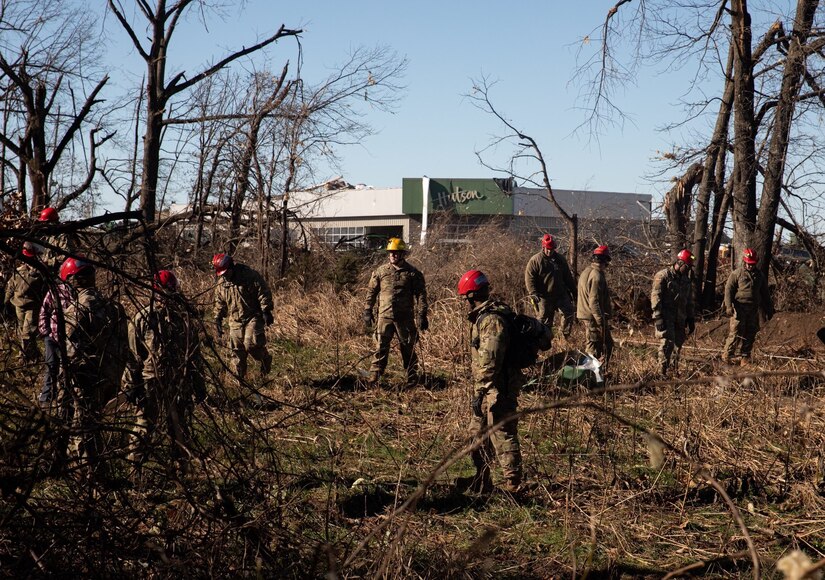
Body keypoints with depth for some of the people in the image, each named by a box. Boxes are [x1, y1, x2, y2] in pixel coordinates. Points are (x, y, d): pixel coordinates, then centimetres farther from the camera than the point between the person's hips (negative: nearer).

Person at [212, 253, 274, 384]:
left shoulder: (250, 275, -12)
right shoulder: (221, 283, 7)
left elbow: (264, 293, -11)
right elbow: (220, 303, 19)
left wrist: (266, 310, -16)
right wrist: (218, 319, 13)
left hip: (253, 317, -6)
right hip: (235, 321, 6)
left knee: (251, 344, -20)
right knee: (237, 351, 4)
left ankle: (265, 359, 9)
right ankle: (240, 377, 16)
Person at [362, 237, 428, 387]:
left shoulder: (413, 273, 3)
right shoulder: (380, 271, 8)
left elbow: (421, 295, 1)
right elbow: (371, 292, 13)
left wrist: (422, 315, -6)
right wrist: (367, 312, 6)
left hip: (405, 318, -1)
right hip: (385, 316, 1)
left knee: (408, 349, 6)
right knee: (381, 347, -4)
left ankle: (412, 379, 16)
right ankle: (374, 377, -3)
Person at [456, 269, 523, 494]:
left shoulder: (491, 320, -20)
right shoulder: (484, 316, 13)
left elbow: (489, 361, -25)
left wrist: (479, 392, -23)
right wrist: (479, 390, 25)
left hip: (498, 389, -11)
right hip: (491, 388, 11)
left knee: (502, 437, -4)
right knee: (478, 433, 19)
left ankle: (513, 486, 2)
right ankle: (481, 482, 30)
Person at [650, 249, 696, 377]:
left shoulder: (687, 280, 15)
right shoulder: (663, 276, -8)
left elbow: (689, 301, 23)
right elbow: (656, 297, -13)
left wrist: (690, 319, 19)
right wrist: (658, 318, -19)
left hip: (680, 319, 7)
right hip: (666, 317, -7)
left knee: (678, 343, 9)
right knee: (667, 343, -14)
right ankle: (662, 372, -12)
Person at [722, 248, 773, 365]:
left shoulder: (759, 275, 15)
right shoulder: (736, 274, 0)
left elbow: (764, 293, 22)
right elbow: (728, 289, -4)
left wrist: (768, 309, 20)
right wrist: (729, 306, -15)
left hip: (753, 310, 5)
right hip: (739, 308, -5)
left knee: (750, 333, 5)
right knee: (736, 332, -9)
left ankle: (745, 357, 14)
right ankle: (726, 355, 1)